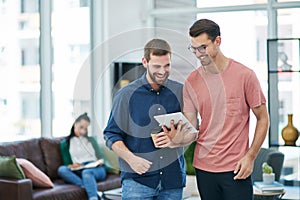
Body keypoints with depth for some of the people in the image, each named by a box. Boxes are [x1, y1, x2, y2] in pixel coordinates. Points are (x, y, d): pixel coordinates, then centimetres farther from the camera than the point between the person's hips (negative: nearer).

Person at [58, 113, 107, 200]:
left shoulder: (91, 139, 23)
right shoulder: (65, 143, 19)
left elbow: (100, 159, 18)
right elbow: (67, 164, 13)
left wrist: (99, 162, -6)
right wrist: (71, 166, -10)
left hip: (96, 169, -1)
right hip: (78, 172, 1)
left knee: (86, 172, -37)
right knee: (61, 169, -31)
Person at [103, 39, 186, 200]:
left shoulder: (180, 92, 6)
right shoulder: (126, 95, -1)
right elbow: (112, 135, 1)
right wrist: (131, 159, -15)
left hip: (173, 179, 3)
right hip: (137, 179, -3)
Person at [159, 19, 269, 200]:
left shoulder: (244, 75, -5)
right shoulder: (191, 82, 4)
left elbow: (263, 118, 1)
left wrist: (250, 157, -7)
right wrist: (176, 140, -19)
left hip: (236, 168, -3)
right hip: (204, 167, 3)